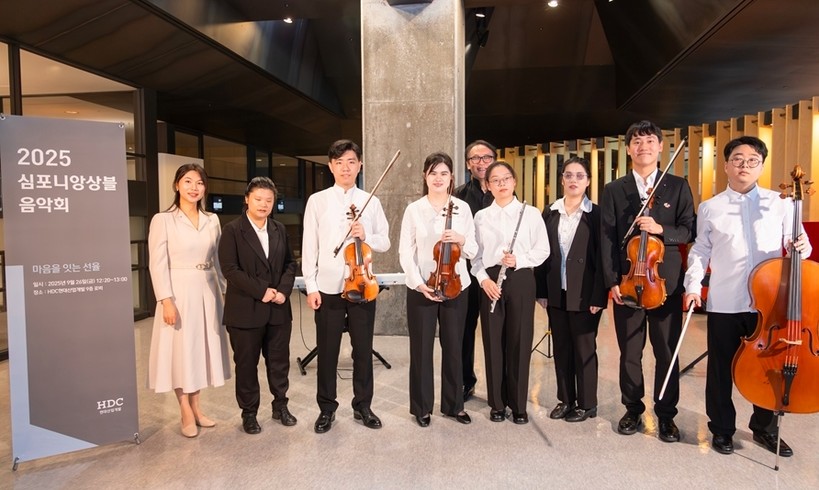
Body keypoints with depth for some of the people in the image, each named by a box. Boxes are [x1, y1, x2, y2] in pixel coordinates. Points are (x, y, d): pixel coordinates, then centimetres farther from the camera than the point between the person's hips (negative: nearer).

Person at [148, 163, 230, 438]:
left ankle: (196, 407, 26)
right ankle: (186, 414, 15)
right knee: (180, 351, 3)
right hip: (179, 293, -4)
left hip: (207, 292, 5)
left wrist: (228, 289, 7)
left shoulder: (212, 220, 7)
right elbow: (158, 264, -10)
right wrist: (166, 300, -16)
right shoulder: (163, 220, -6)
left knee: (202, 348, 12)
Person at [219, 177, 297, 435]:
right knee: (246, 364, 8)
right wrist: (261, 291, -17)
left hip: (279, 309, 4)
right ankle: (249, 413, 24)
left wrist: (283, 289, -7)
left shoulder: (279, 230, 9)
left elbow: (290, 263, 10)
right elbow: (230, 269, -14)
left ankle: (280, 406, 32)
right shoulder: (233, 231, -6)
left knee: (279, 361, 14)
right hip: (246, 310, -4)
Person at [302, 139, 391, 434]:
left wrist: (366, 237, -15)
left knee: (363, 349, 10)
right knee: (327, 351, 8)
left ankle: (363, 406, 26)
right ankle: (326, 408, 24)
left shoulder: (371, 202, 5)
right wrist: (311, 286, -6)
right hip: (328, 287, -1)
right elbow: (309, 246, -1)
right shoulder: (317, 201, 1)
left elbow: (385, 242, 7)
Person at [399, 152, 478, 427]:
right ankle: (421, 407, 21)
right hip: (420, 289, -1)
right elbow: (405, 253, -3)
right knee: (421, 349, 6)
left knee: (453, 348, 10)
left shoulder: (462, 208, 3)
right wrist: (419, 283, -13)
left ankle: (454, 404, 26)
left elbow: (473, 251, 4)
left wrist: (461, 240, -17)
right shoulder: (414, 210, -1)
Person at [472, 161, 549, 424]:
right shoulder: (481, 216, 8)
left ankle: (519, 404, 16)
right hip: (490, 281, 2)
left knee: (519, 341, 2)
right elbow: (475, 254, 6)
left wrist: (519, 260, -14)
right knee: (493, 341, 5)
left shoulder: (531, 213, 2)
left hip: (521, 280, -1)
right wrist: (483, 278, -8)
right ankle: (497, 403, 18)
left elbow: (543, 250, 1)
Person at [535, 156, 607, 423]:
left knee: (584, 349, 6)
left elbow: (602, 258, -8)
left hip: (584, 294, -4)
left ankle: (587, 403, 20)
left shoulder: (596, 214, -5)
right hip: (556, 293, 4)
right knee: (561, 348, 12)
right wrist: (541, 291, 1)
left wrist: (598, 297, -13)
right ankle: (566, 399, 26)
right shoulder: (550, 213, 6)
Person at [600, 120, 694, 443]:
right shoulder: (613, 190, 6)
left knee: (667, 352, 7)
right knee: (629, 352, 9)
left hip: (667, 282, 0)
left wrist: (661, 229, -17)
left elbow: (689, 231, 2)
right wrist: (612, 281, -7)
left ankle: (666, 414, 22)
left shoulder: (678, 187, 6)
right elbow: (607, 239, 0)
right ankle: (633, 409, 25)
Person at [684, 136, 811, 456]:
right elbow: (700, 251, 9)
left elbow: (794, 242, 5)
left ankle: (765, 429, 33)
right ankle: (722, 428, 25)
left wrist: (801, 247, -17)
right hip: (724, 304, 0)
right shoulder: (710, 208, 6)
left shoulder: (780, 204, 5)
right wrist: (693, 286, -1)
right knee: (721, 370, 8)